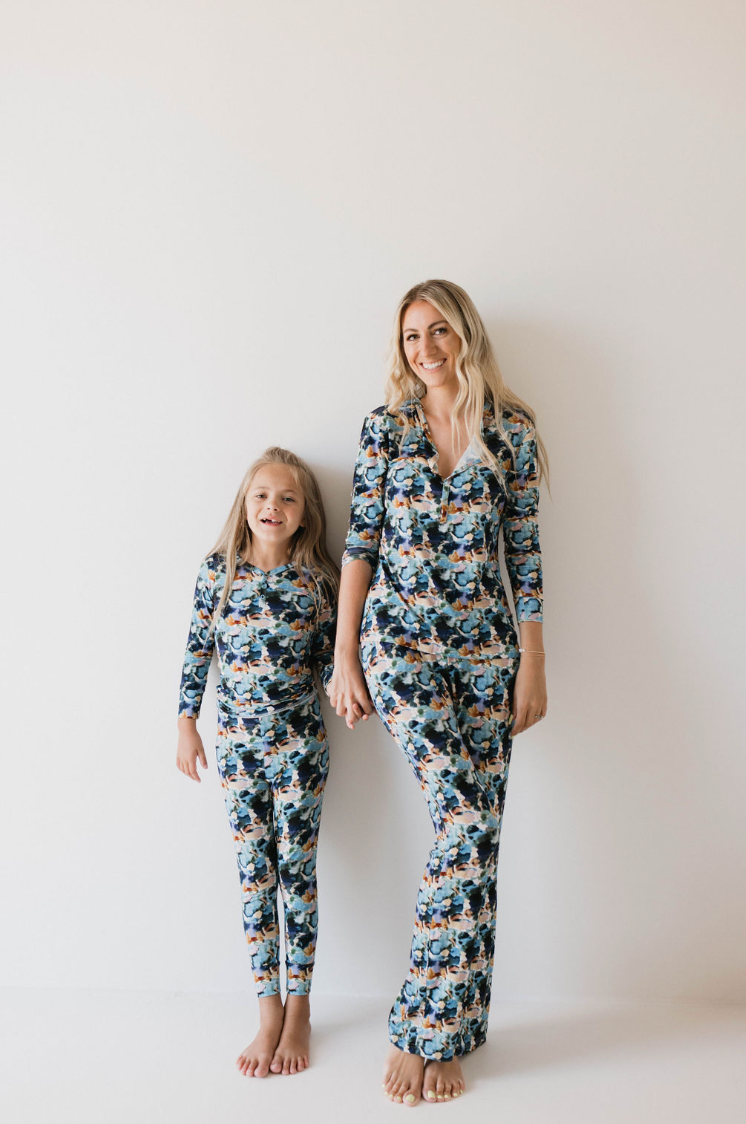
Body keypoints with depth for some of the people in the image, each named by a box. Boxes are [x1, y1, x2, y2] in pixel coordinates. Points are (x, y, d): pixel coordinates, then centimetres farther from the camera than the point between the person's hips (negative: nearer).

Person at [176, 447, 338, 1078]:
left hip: (300, 746, -1)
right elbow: (198, 651, 4)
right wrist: (187, 724, 4)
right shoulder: (219, 570, -1)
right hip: (237, 745, 1)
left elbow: (330, 659, 3)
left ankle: (298, 1012, 21)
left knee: (297, 871, 5)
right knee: (254, 874, 6)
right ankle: (268, 1012, 18)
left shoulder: (317, 578, -4)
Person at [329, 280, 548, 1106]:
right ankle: (440, 1025, 2)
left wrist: (532, 665, 2)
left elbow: (524, 554, 5)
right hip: (399, 640, -2)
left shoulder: (511, 432, 6)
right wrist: (344, 657, -1)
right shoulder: (385, 427, 5)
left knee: (478, 829, 0)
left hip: (484, 647, 2)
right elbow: (359, 545, 3)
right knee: (463, 815, -15)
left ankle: (433, 1030, 15)